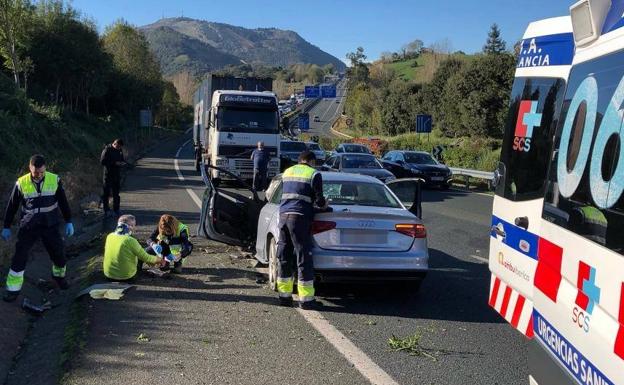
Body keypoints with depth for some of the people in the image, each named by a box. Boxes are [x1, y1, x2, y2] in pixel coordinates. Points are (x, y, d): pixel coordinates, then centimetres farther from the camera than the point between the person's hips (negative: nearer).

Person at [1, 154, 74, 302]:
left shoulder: (54, 180, -9)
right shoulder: (21, 183, -9)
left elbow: (63, 202, 3)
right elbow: (12, 206, 3)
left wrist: (68, 222, 3)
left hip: (50, 226, 1)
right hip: (28, 227, -1)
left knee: (58, 253, 5)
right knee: (19, 257, -4)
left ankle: (59, 275, 35)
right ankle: (13, 288, 8)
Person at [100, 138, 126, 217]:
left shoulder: (120, 150, 7)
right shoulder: (107, 150, -10)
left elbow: (122, 160, 17)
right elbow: (102, 161, -16)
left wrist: (123, 163, -8)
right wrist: (114, 163, -22)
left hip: (117, 175, 5)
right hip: (108, 174, -5)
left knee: (116, 193, 9)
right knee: (106, 193, 1)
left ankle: (116, 210, 16)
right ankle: (106, 210, 11)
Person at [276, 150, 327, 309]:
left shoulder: (287, 172, 19)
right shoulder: (313, 174, 1)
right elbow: (319, 200, -3)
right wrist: (323, 204, 20)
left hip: (283, 214, 6)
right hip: (300, 218, -6)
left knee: (283, 257, 11)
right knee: (304, 258, -2)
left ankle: (284, 296, 16)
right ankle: (306, 299, 0)